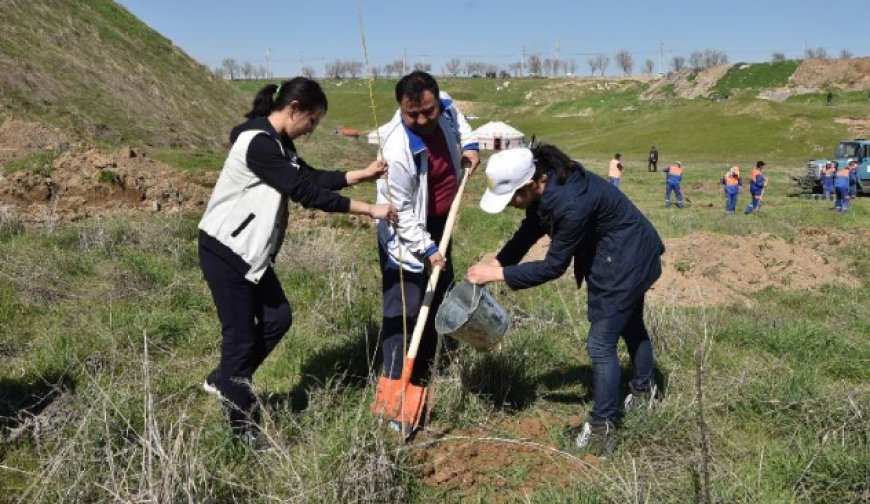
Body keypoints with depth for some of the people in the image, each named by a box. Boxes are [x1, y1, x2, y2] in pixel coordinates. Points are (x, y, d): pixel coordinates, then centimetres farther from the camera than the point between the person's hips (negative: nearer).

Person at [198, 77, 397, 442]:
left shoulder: (277, 142, 8)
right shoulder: (259, 144, -24)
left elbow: (311, 177, 14)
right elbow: (305, 192, -26)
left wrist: (362, 174, 5)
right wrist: (369, 209, -22)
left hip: (250, 250, 10)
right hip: (225, 251, -10)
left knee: (278, 318, 14)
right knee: (241, 335, -1)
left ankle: (224, 380, 32)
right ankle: (243, 430, 12)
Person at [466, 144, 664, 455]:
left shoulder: (572, 204, -38)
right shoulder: (545, 187, -11)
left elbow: (554, 265, -29)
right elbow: (529, 231, 3)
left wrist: (499, 275, -24)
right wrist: (496, 262, -8)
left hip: (625, 260, -10)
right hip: (630, 254, 10)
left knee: (601, 343, -6)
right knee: (629, 324, 28)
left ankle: (602, 428, 6)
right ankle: (644, 391, 50)